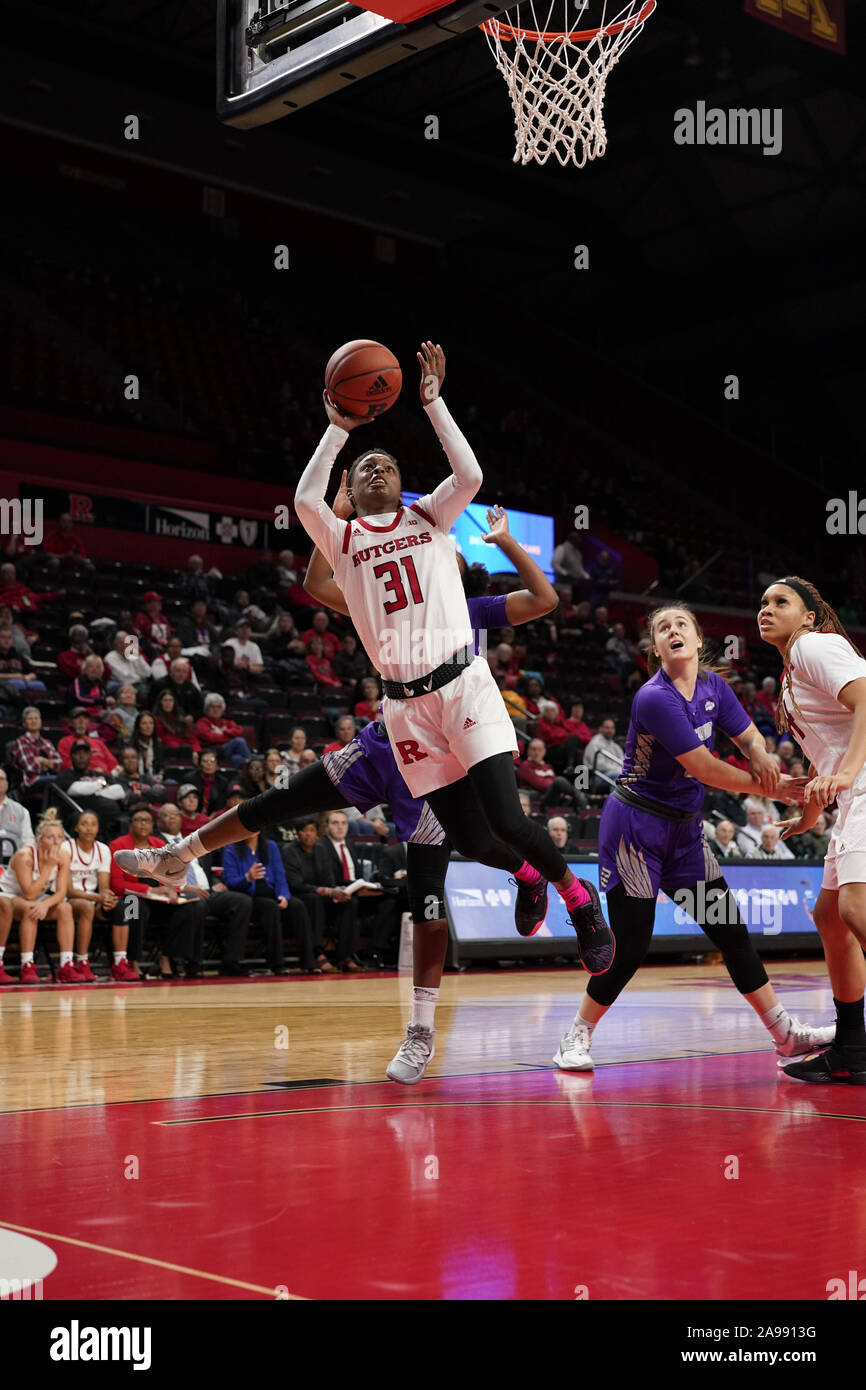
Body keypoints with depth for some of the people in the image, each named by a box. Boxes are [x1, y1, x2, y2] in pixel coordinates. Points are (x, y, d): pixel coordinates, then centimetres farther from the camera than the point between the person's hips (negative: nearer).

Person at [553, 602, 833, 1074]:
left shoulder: (712, 685, 1)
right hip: (635, 826, -7)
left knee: (730, 930, 7)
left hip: (684, 829, 7)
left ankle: (786, 1035, 14)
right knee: (630, 946, -5)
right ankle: (576, 1040, 12)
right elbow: (705, 769, -22)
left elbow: (750, 737, 9)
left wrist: (765, 761, -16)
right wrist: (771, 787, -13)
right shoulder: (654, 698, -22)